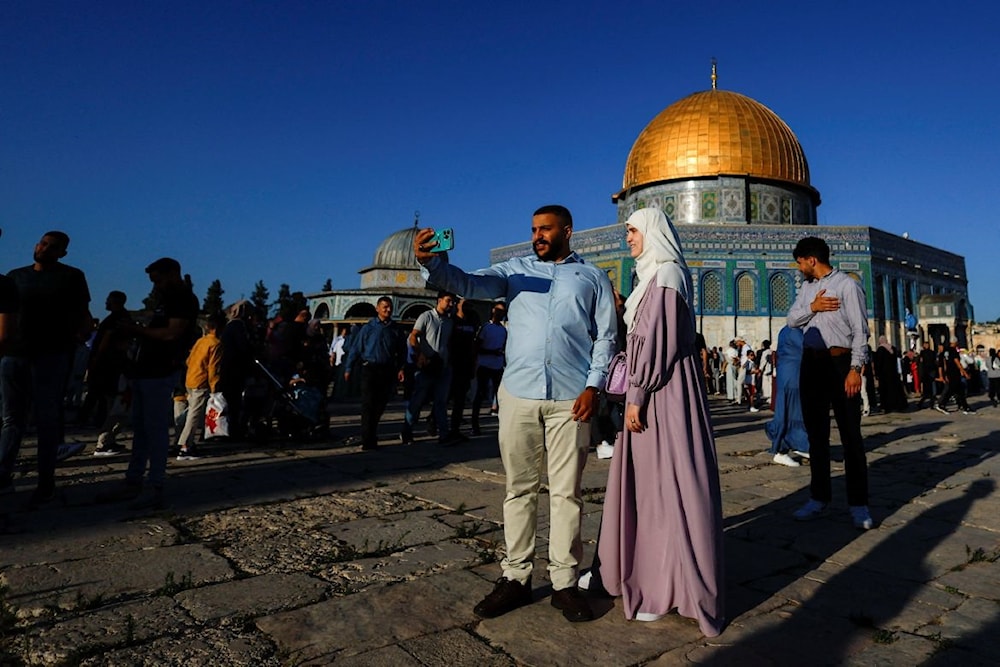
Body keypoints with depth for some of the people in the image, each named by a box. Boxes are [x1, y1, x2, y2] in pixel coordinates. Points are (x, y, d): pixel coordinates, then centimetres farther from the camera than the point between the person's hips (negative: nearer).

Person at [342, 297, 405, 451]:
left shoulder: (395, 329, 8)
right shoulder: (368, 327, 0)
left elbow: (401, 351, 12)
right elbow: (355, 348, 1)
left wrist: (400, 368, 0)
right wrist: (348, 369, -1)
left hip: (388, 371, 3)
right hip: (370, 369, -3)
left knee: (380, 405, 9)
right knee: (368, 405, -7)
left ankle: (369, 434, 28)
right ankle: (368, 441, -6)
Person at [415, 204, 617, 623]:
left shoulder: (592, 277, 13)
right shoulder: (516, 270, 14)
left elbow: (605, 337, 7)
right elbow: (469, 284, -2)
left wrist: (594, 385, -6)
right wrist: (431, 263, -21)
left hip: (570, 399, -1)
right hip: (519, 395, 1)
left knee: (566, 491, 4)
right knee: (519, 488, 7)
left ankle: (565, 582, 16)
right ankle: (515, 578, 18)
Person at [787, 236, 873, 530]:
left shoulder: (847, 285, -6)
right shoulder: (807, 287, 15)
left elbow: (860, 330, -11)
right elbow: (791, 320, 10)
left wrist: (855, 368, -18)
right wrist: (812, 307, -9)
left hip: (840, 361, -6)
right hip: (811, 363, 7)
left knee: (850, 433, -1)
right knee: (816, 432, 10)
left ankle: (858, 503, 8)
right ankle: (819, 497, 20)